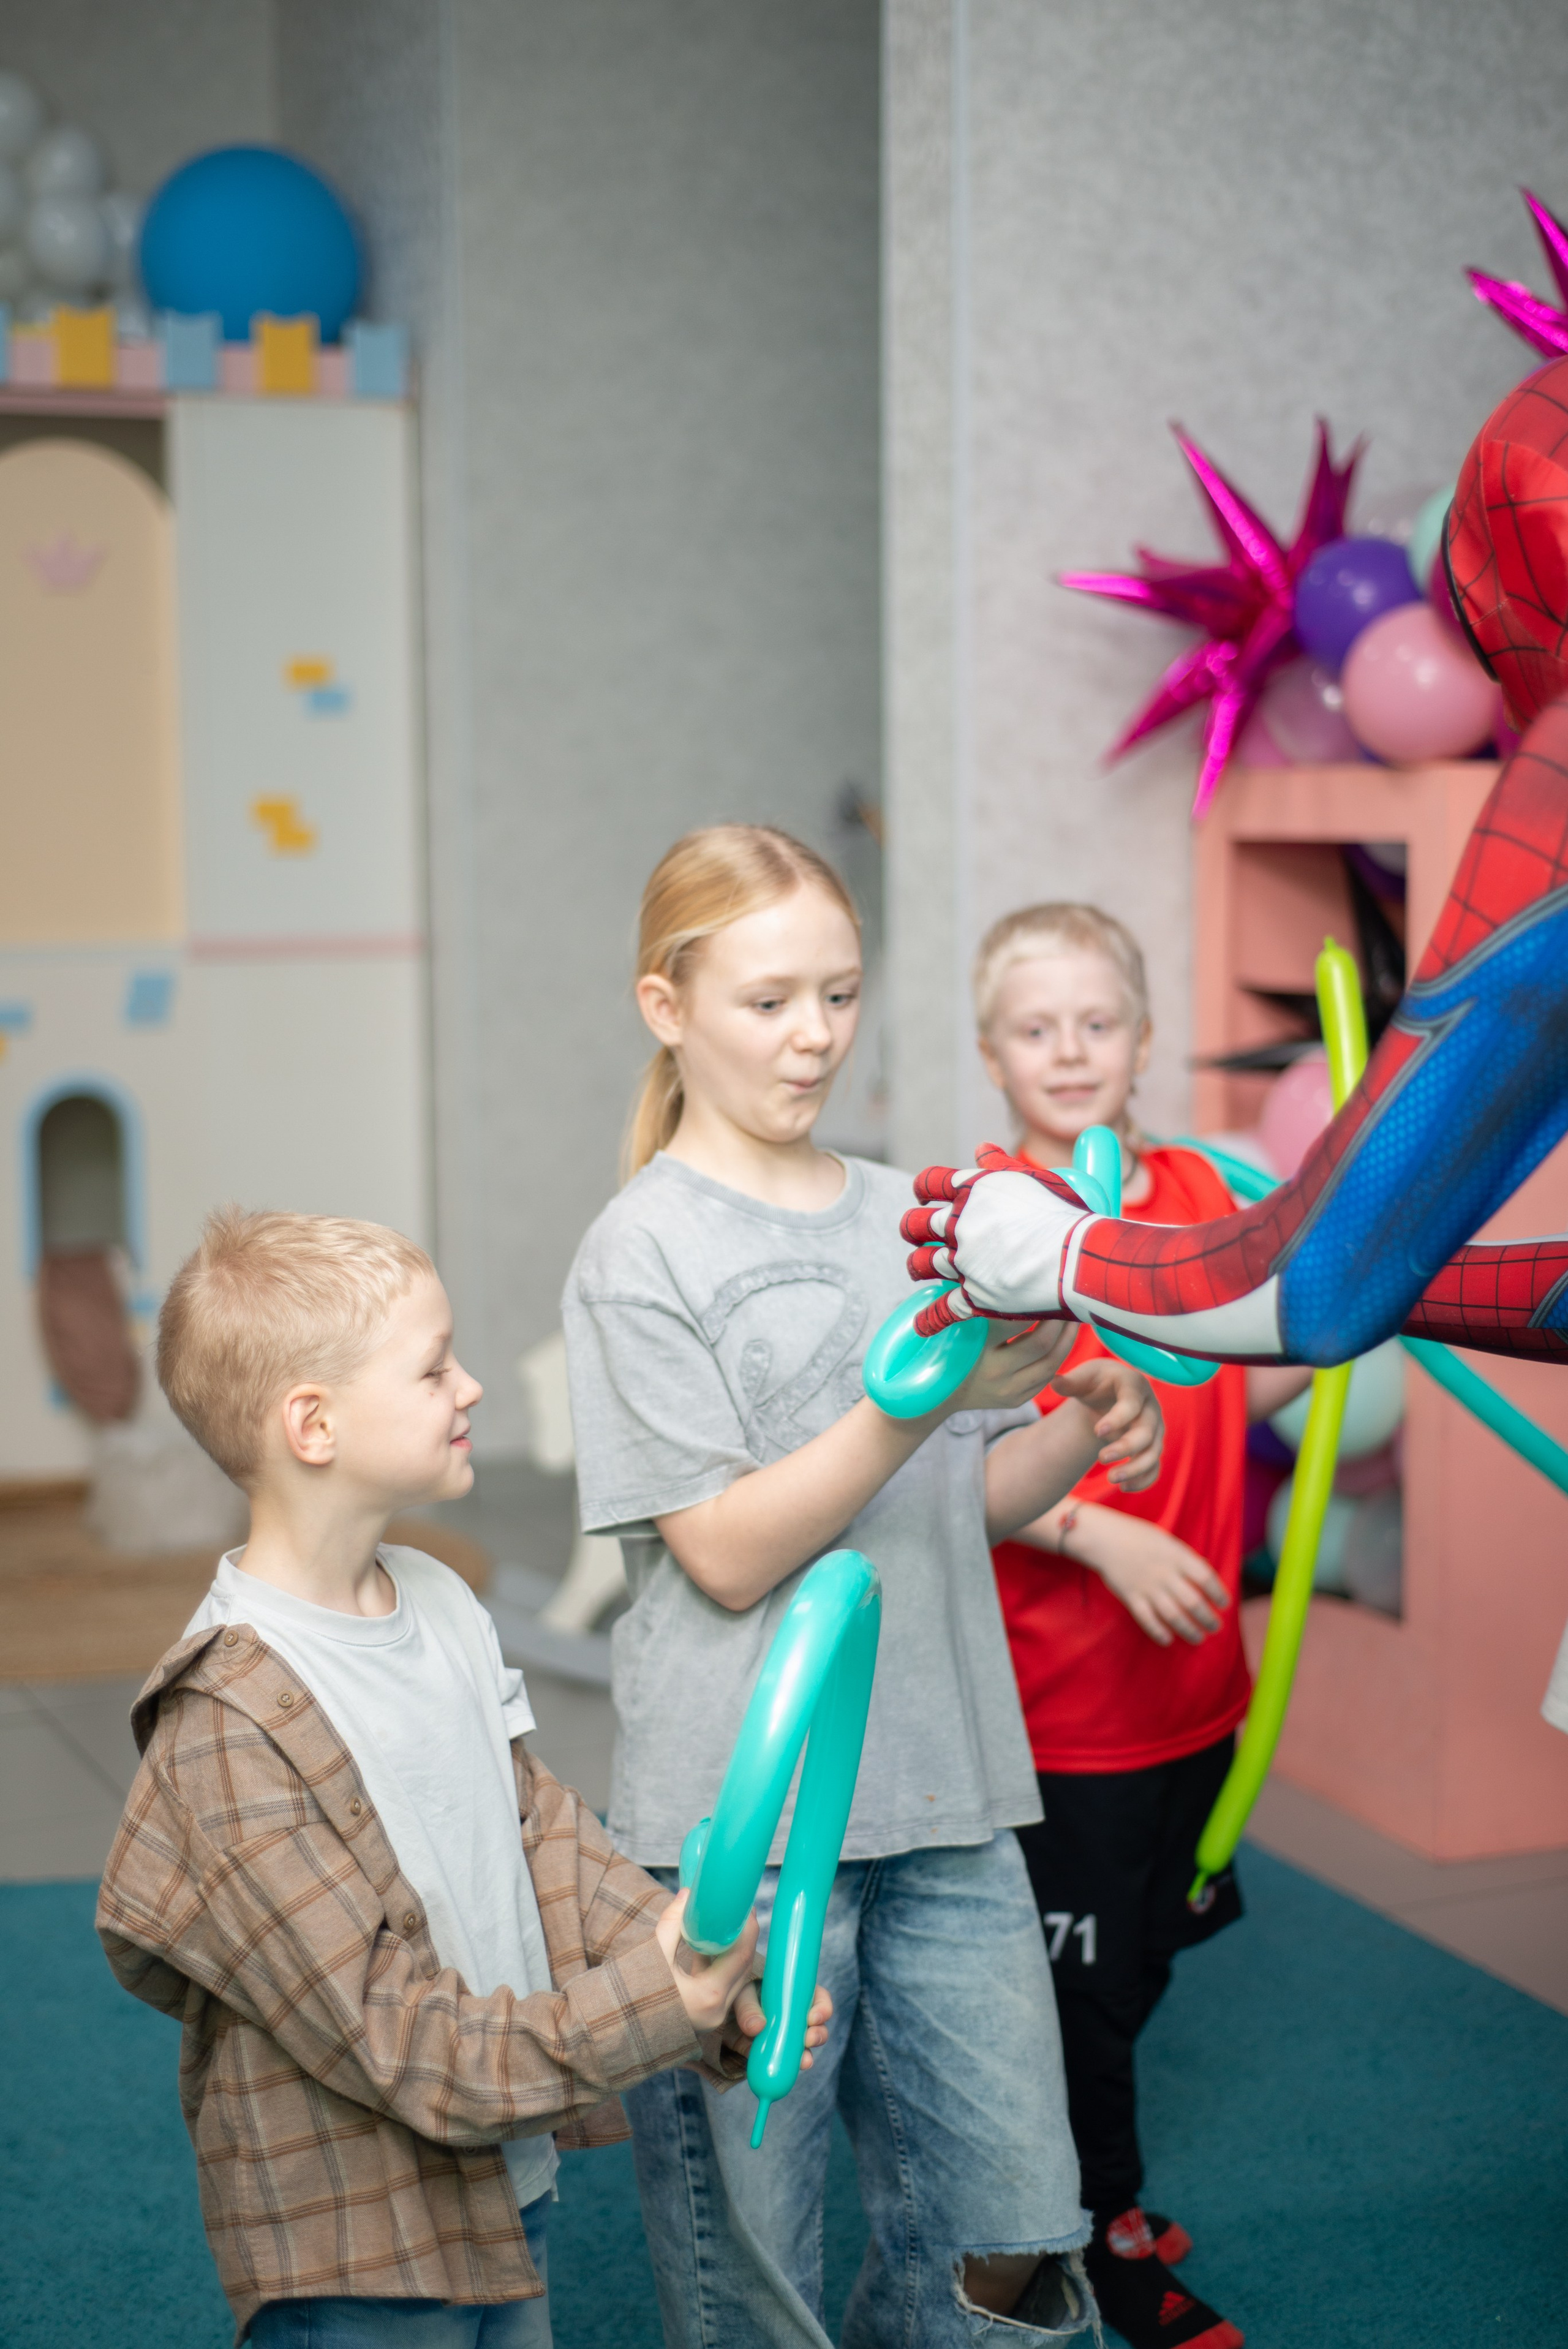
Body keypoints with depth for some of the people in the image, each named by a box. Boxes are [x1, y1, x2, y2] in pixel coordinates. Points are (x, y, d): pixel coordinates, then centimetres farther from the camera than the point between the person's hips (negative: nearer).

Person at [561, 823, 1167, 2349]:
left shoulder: (910, 1217, 11)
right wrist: (919, 1395, -23)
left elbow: (965, 1504, 14)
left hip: (942, 1799, 5)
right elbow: (728, 1553, -13)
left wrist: (1083, 1432, -6)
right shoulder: (643, 1250, -6)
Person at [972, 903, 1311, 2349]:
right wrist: (1103, 1534, -25)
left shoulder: (1198, 1191, 3)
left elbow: (1248, 1384, 13)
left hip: (1190, 1670, 6)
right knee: (1072, 1968, 8)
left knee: (1139, 1951, 20)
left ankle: (1069, 2185, 42)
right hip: (1052, 1685, -6)